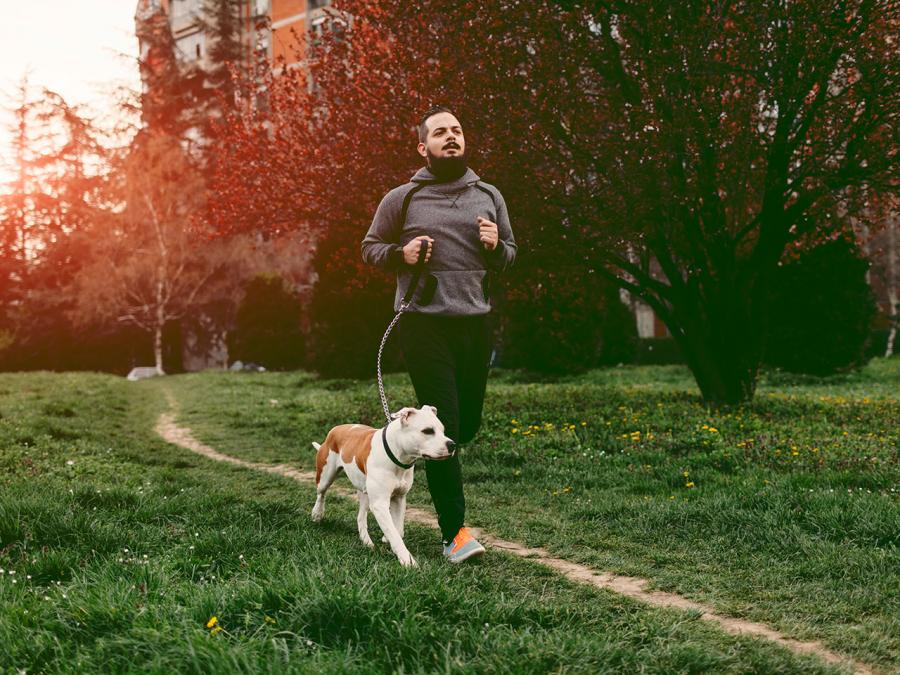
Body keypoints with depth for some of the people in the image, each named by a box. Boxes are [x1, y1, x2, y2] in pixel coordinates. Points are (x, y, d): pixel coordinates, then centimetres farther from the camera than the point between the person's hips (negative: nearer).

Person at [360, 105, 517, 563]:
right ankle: (454, 532, -5)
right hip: (424, 323, -4)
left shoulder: (489, 196, 12)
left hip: (476, 321, 5)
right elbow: (370, 248, 10)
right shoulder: (402, 199, 2)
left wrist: (496, 246, -3)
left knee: (468, 423, 12)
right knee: (443, 425, -9)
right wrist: (400, 254, -11)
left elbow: (509, 255, 20)